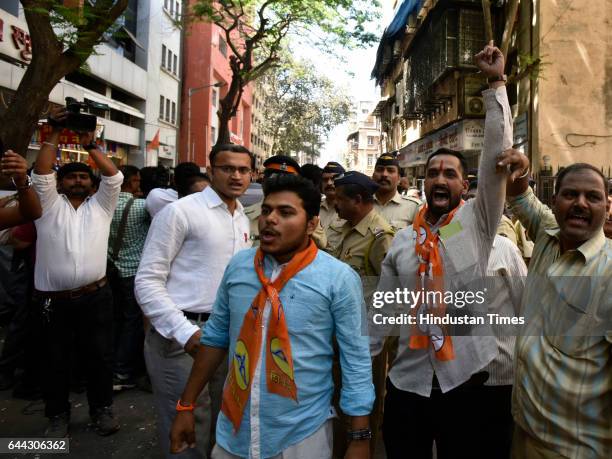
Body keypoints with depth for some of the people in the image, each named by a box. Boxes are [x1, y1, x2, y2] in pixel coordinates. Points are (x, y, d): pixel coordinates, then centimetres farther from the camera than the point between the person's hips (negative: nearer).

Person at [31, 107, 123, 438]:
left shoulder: (100, 206, 8)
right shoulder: (49, 205, 5)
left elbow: (114, 176, -2)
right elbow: (40, 174, -7)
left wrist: (91, 145, 1)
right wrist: (54, 135, -6)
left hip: (95, 296, 1)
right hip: (52, 299, 0)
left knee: (99, 356, 9)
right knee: (55, 360, 12)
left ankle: (102, 408, 26)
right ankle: (58, 414, 29)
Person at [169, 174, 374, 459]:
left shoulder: (339, 278, -15)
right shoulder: (238, 265, -3)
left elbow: (356, 362, -10)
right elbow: (215, 337, 6)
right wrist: (186, 405, 9)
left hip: (302, 435, -2)